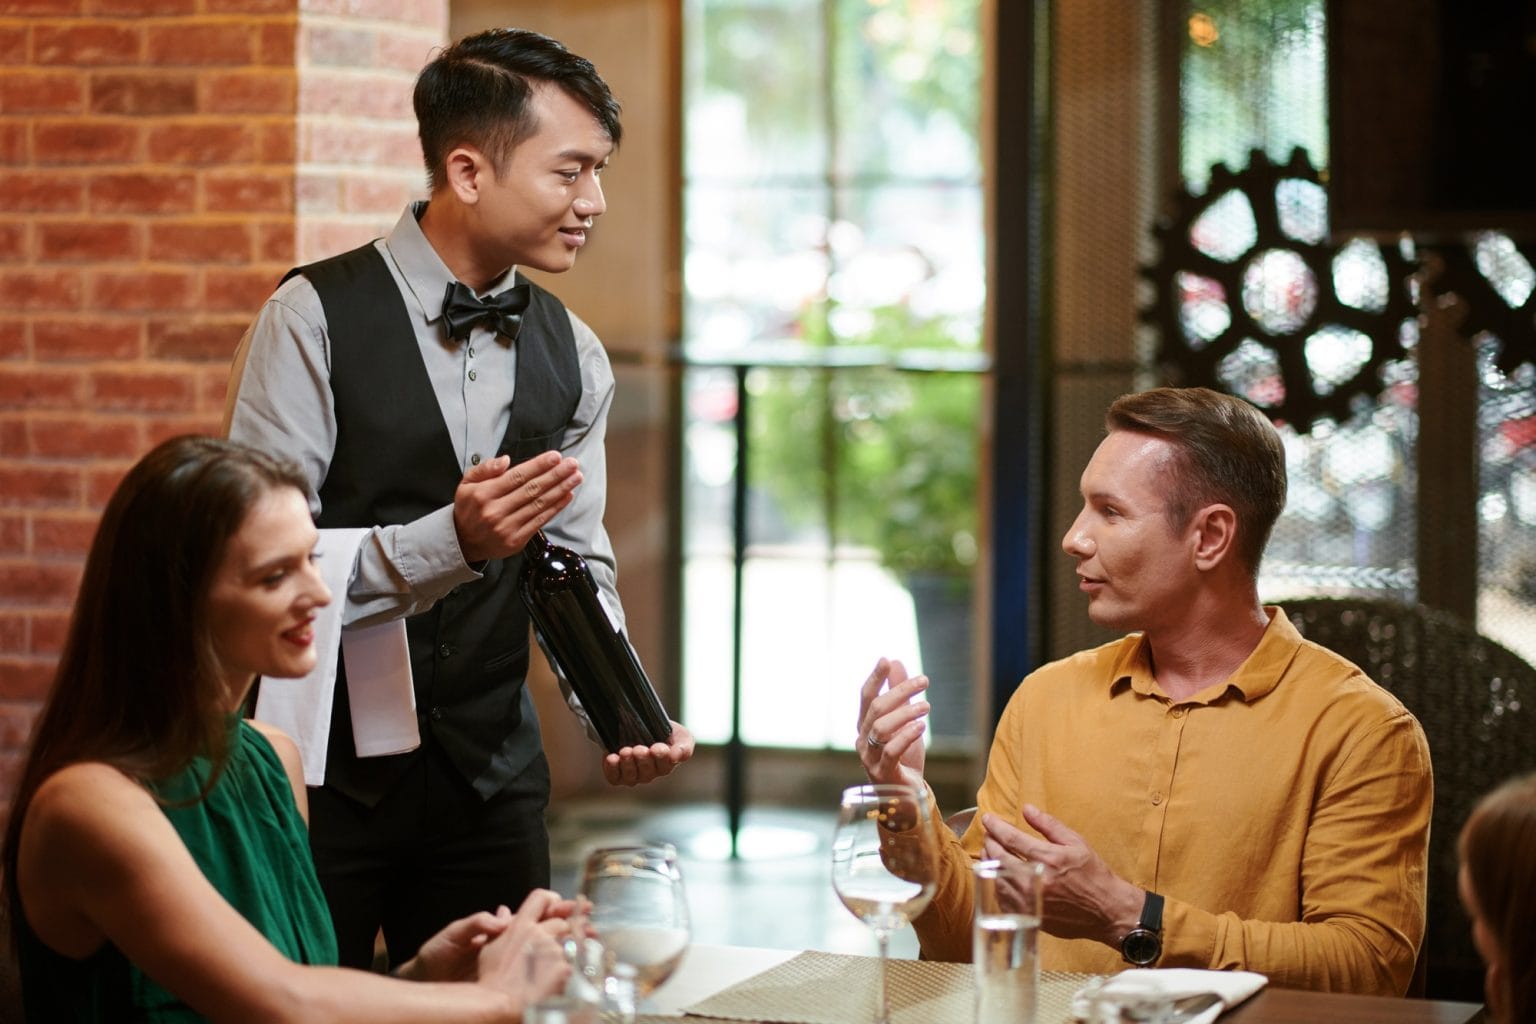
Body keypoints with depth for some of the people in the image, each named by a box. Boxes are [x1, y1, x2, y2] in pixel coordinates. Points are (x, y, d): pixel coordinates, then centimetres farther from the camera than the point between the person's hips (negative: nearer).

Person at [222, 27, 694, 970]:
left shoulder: (572, 355, 6)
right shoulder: (316, 319, -12)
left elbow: (577, 564, 9)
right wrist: (450, 543, -29)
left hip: (492, 775, 5)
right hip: (323, 774, -4)